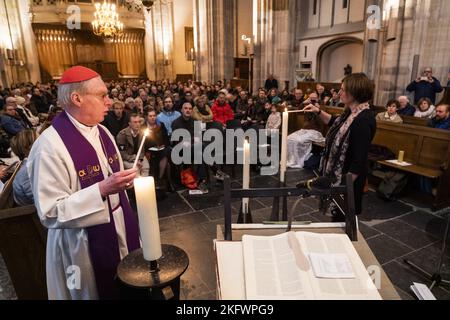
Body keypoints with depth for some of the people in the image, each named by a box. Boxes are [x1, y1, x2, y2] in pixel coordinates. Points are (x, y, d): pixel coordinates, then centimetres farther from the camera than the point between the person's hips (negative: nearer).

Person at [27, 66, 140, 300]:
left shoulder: (101, 132, 3)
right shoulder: (50, 146, -21)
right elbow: (50, 212, -22)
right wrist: (102, 189, -31)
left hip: (119, 230, 7)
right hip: (85, 243, -6)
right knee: (101, 290, 14)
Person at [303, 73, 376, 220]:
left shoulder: (363, 120, -26)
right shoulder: (352, 112, 3)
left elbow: (359, 159, -27)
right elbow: (335, 123, 26)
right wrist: (319, 112, 11)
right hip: (338, 175, 9)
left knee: (344, 219, 9)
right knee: (338, 214, 24)